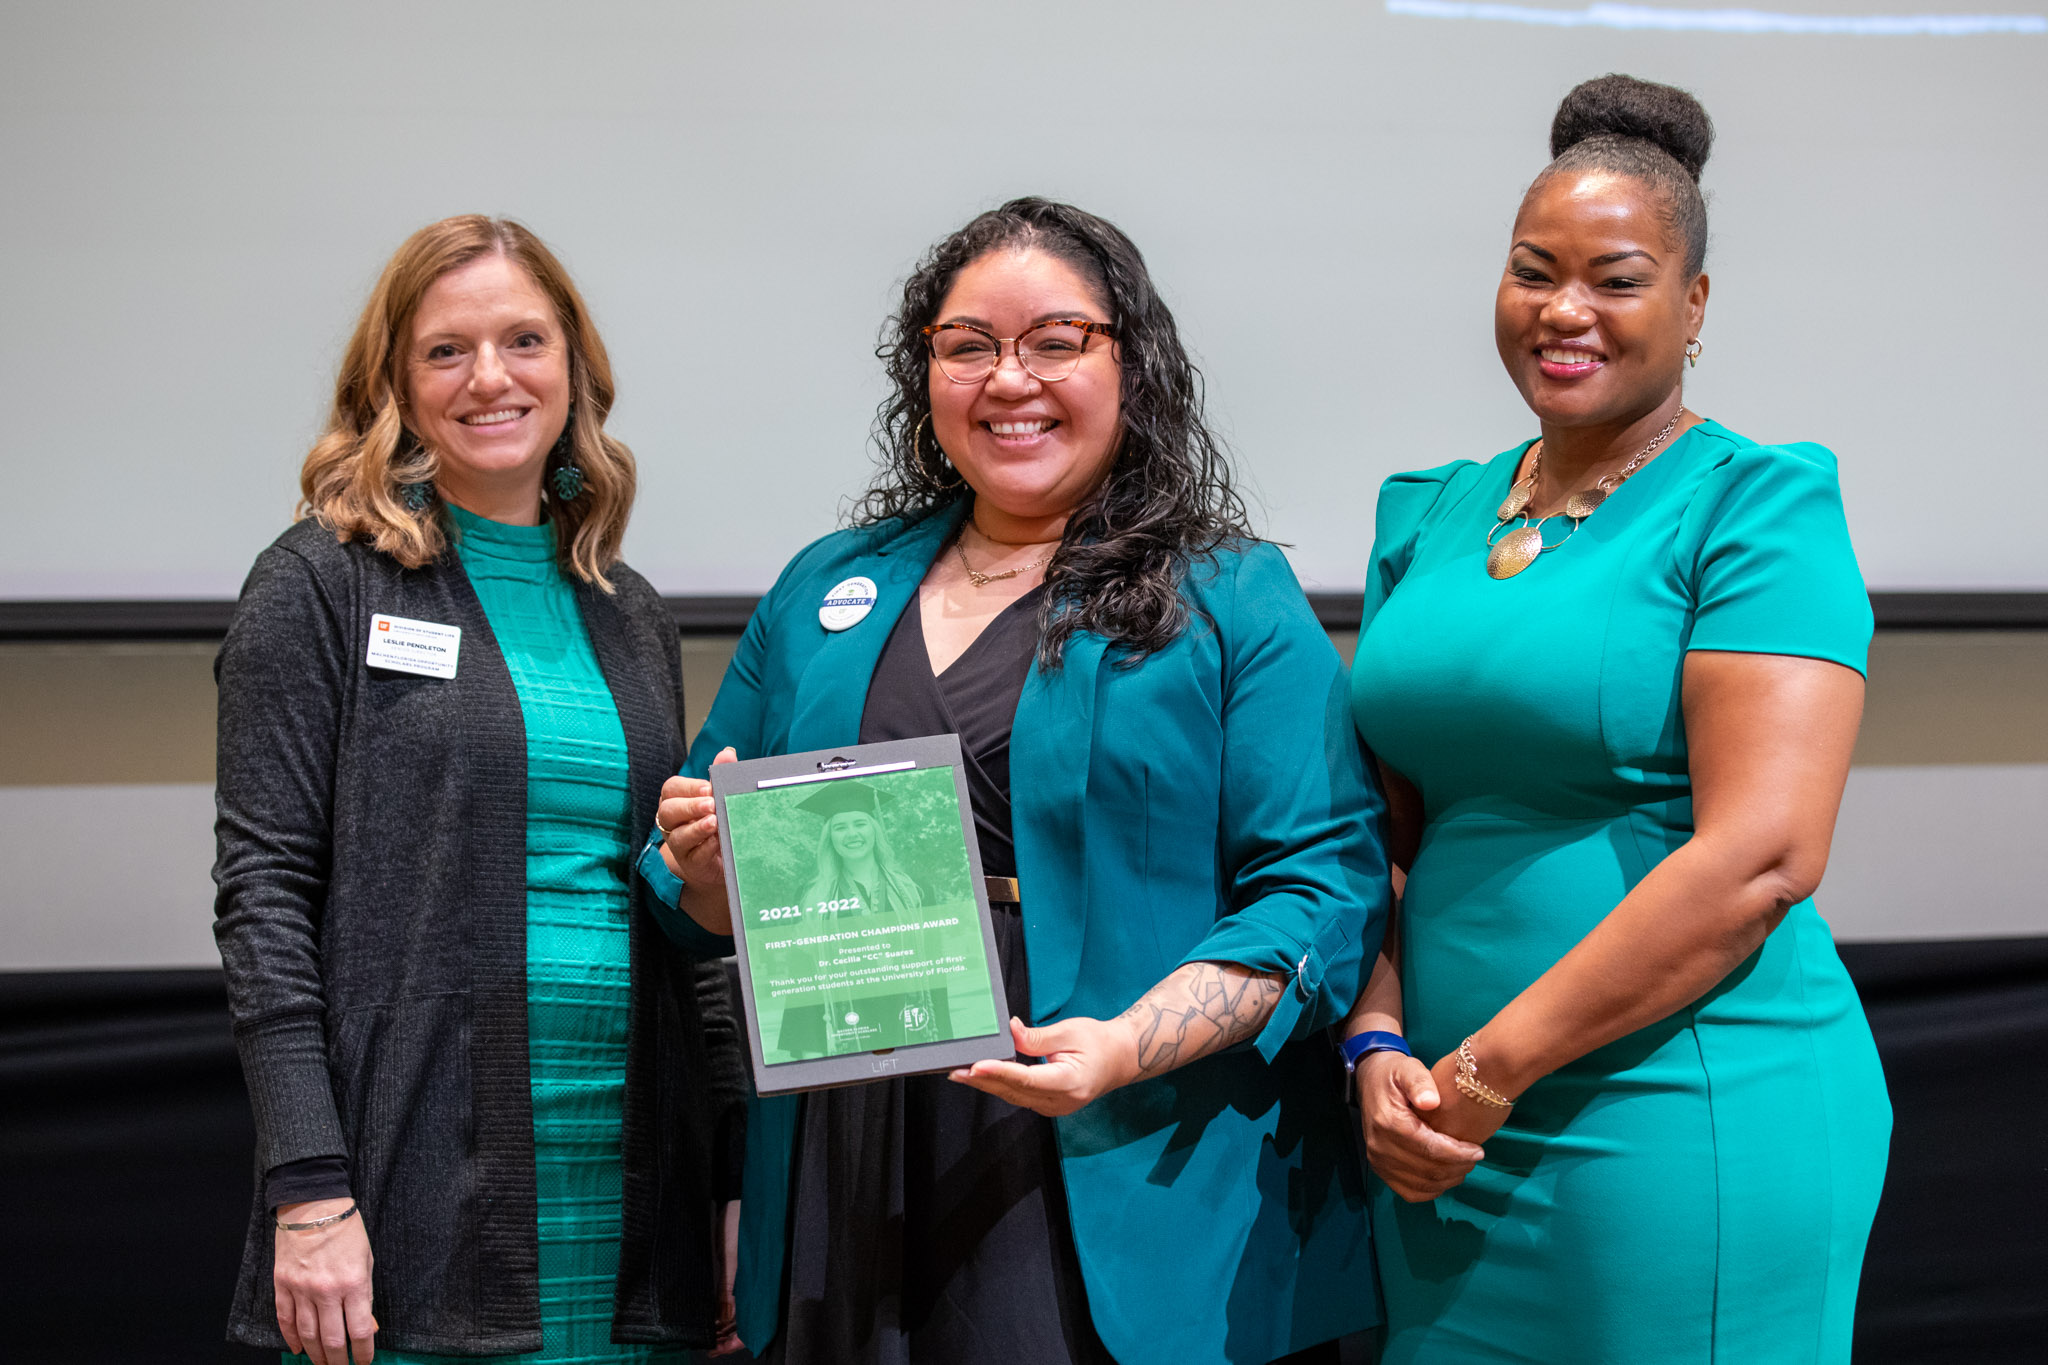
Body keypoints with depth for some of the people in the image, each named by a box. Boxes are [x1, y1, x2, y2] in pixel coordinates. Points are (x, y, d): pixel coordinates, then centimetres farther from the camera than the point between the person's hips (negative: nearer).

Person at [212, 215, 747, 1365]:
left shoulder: (630, 615, 14)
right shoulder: (323, 586, -1)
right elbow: (265, 892, -8)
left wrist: (738, 1174, 9)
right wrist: (311, 1189, -16)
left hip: (627, 1188, 5)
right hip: (420, 1185, -5)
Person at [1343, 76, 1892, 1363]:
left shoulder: (1756, 504, -7)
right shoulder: (1429, 516, 12)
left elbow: (1765, 854, -17)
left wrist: (1488, 1070, -15)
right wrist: (1379, 1049, -4)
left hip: (1687, 1129, -6)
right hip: (1449, 1149, 6)